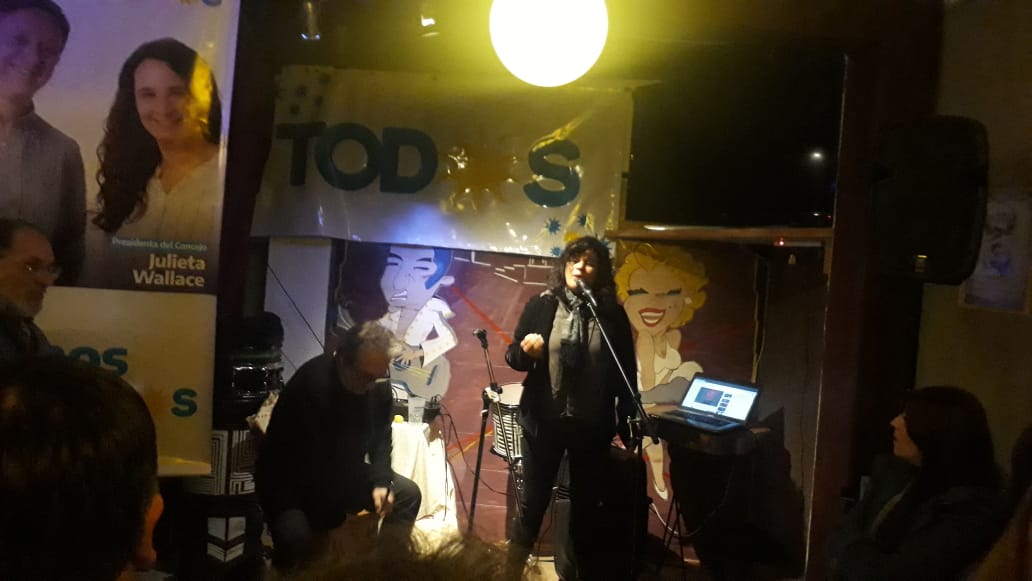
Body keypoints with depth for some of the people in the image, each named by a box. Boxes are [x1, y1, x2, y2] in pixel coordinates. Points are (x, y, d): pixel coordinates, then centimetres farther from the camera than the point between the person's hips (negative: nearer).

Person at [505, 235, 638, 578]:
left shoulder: (612, 314, -2)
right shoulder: (542, 305, -3)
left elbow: (625, 372, 2)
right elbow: (513, 357, 1)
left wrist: (629, 422, 1)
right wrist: (525, 350, -21)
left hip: (592, 425, 1)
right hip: (544, 420, 0)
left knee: (587, 503, 13)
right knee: (533, 499, 10)